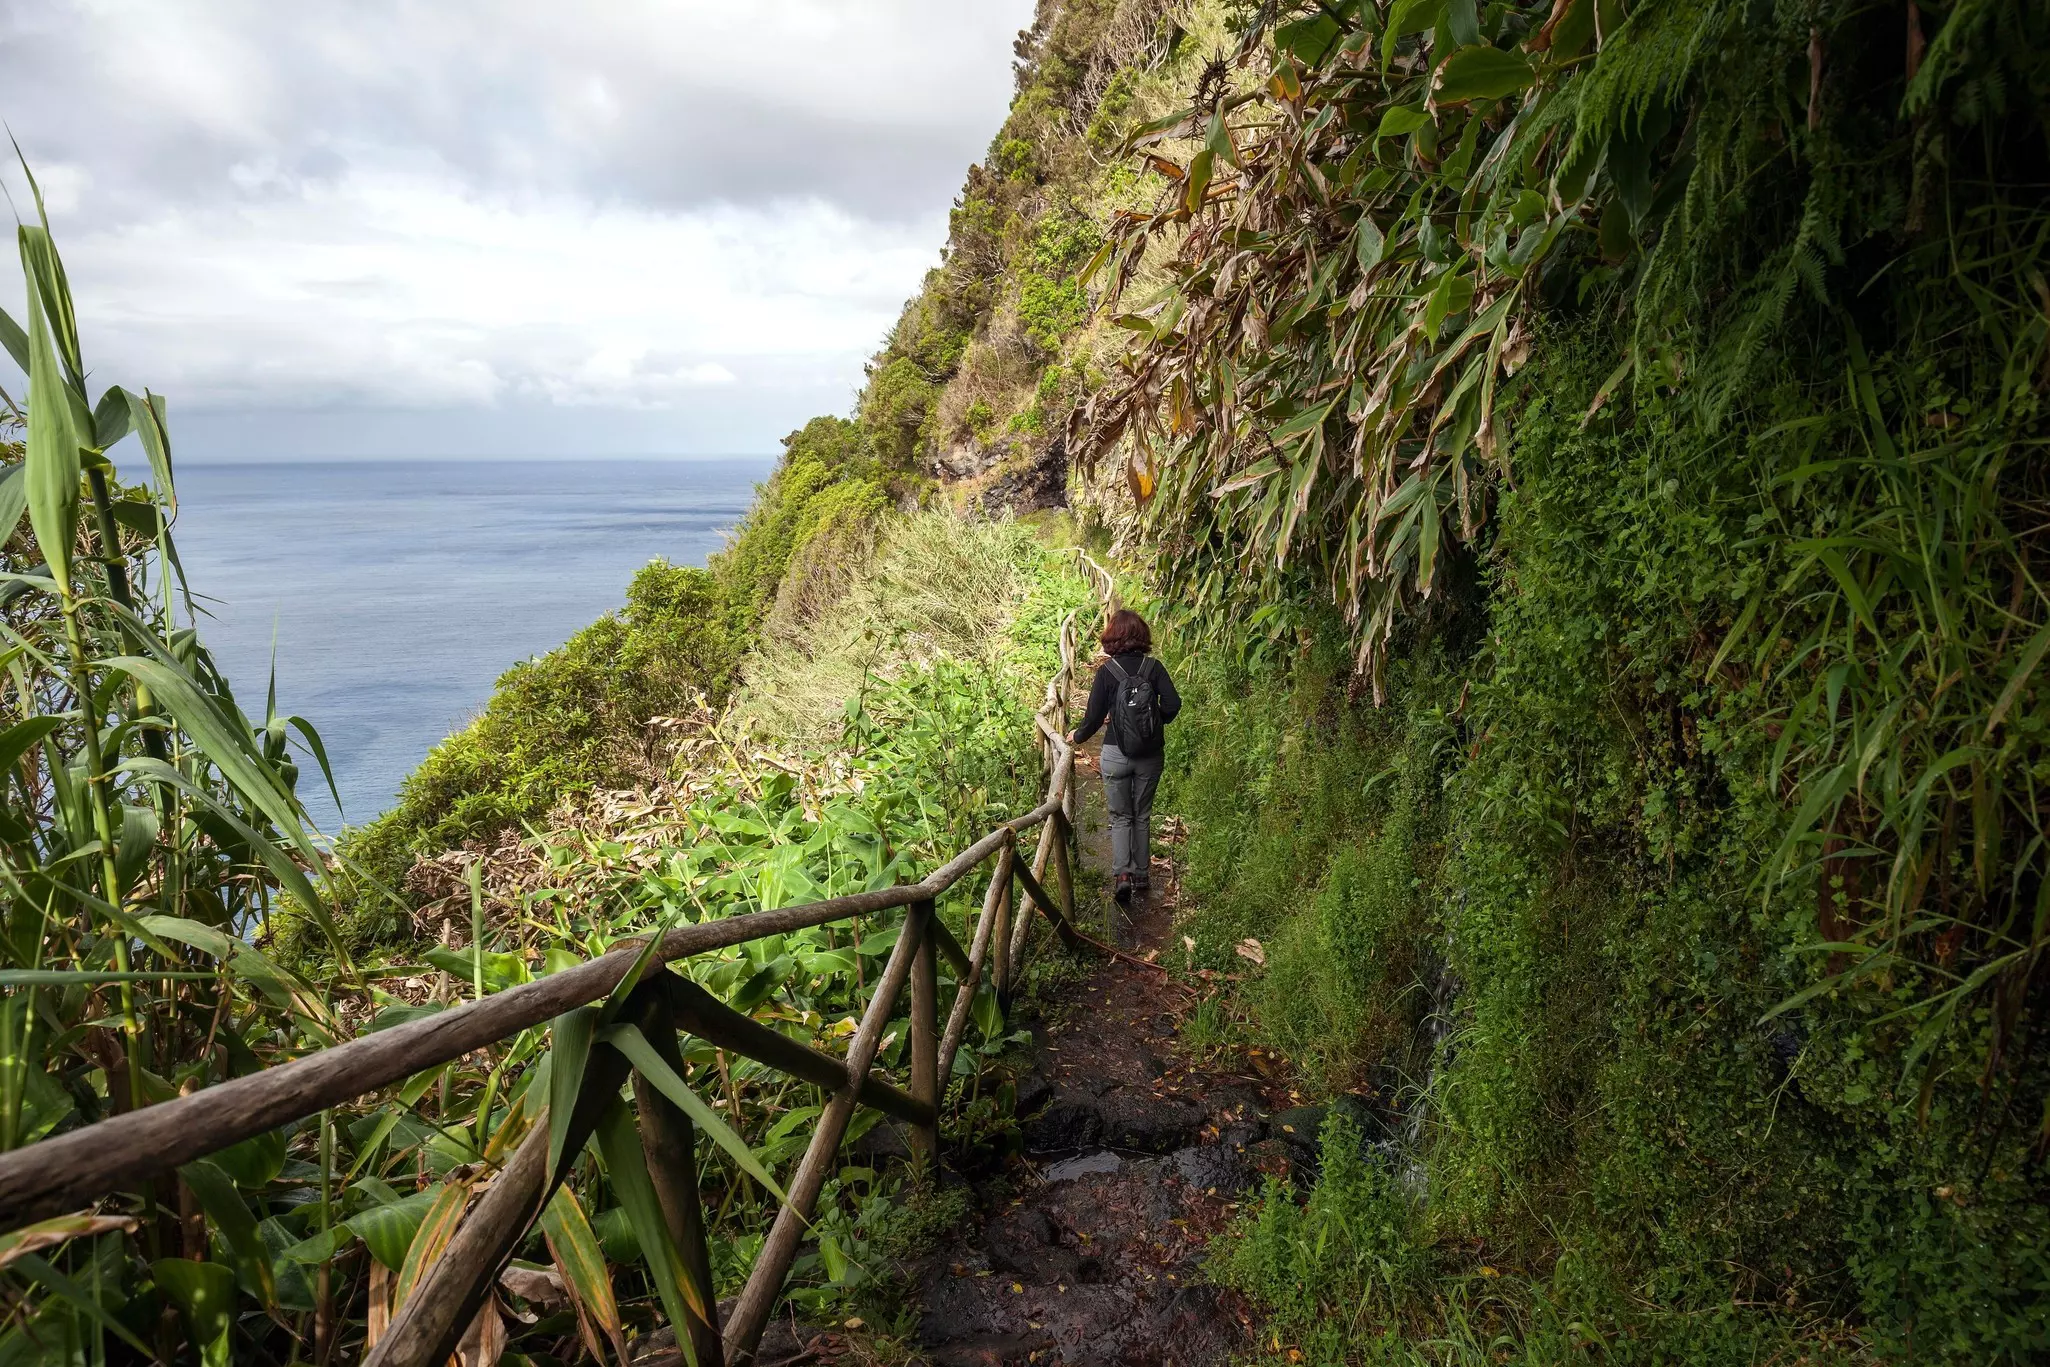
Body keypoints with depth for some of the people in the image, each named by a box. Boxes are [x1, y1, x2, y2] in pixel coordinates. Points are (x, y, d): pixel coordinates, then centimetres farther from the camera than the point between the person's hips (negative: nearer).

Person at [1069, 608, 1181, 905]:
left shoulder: (1107, 671, -9)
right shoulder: (1153, 667, -5)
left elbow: (1095, 715, -7)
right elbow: (1172, 704, -11)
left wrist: (1078, 736, 12)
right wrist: (1156, 723, 9)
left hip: (1116, 755, -2)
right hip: (1151, 755, 2)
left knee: (1120, 817, 9)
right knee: (1142, 816, 17)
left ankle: (1122, 875, -8)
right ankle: (1141, 874, 24)